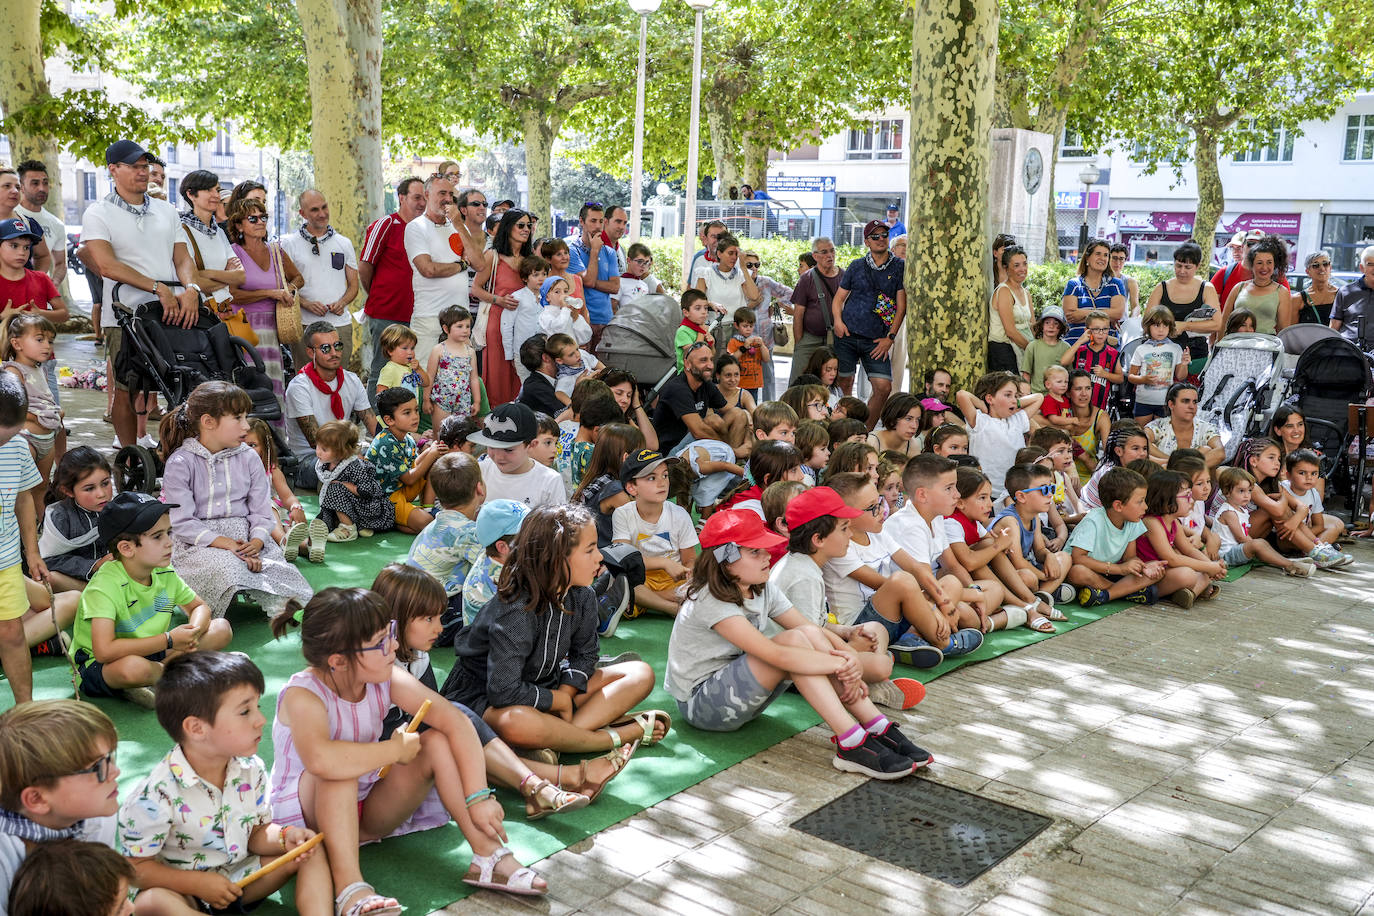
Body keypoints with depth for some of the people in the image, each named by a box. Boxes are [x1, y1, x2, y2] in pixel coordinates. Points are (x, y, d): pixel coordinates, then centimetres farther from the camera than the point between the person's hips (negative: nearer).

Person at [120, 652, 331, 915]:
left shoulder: (251, 770, -6)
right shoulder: (157, 794, -25)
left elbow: (257, 833, 5)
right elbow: (135, 866, -16)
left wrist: (284, 837, -18)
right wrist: (198, 883, -23)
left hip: (241, 877, 5)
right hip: (184, 887, -5)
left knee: (312, 852, -7)